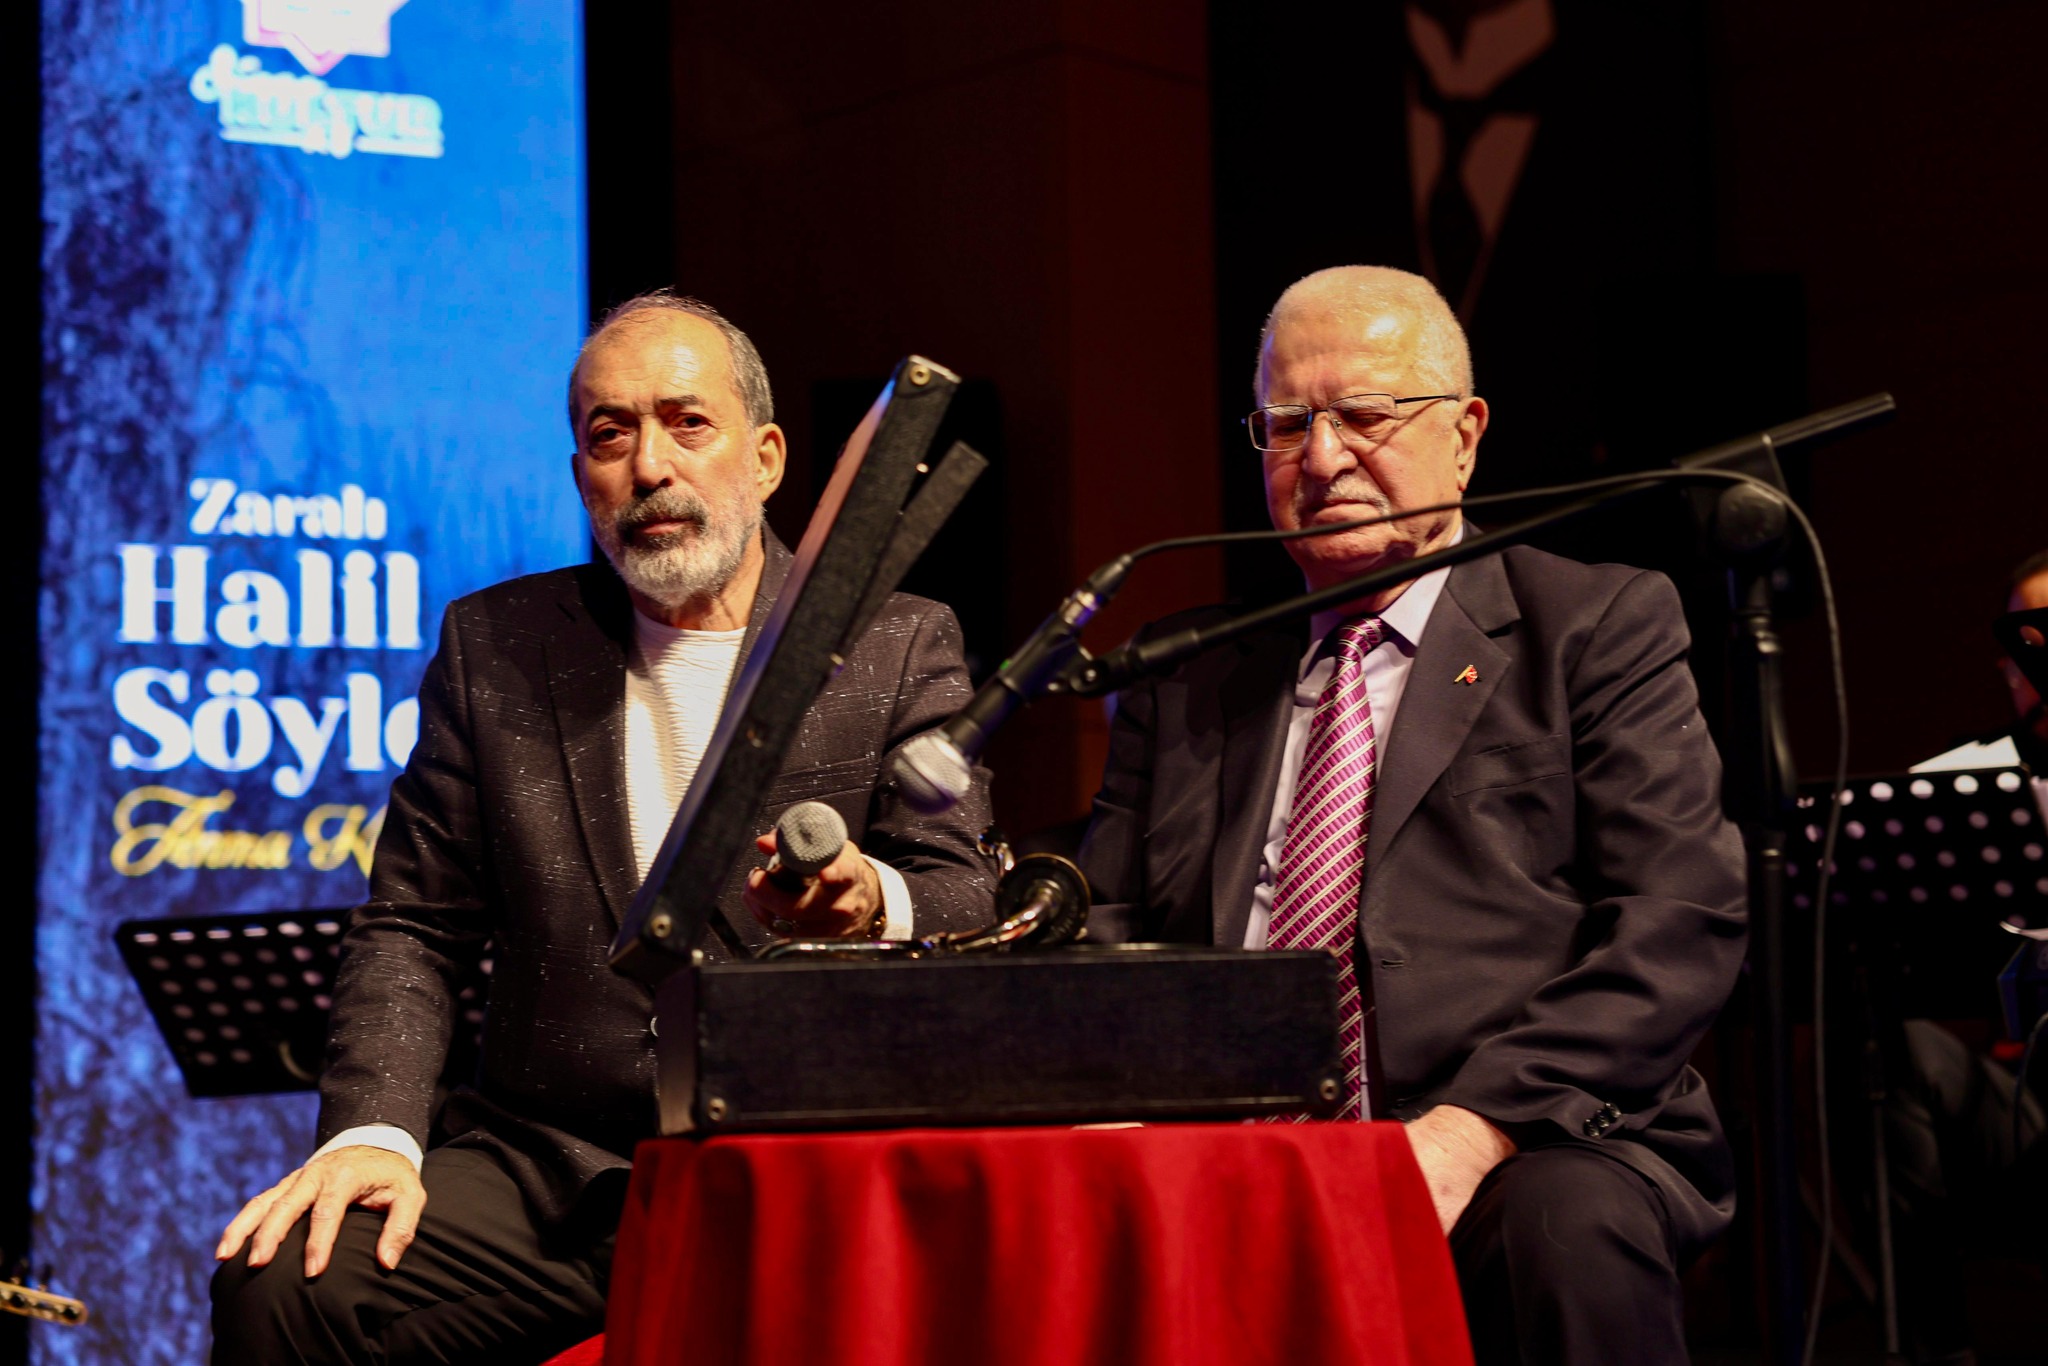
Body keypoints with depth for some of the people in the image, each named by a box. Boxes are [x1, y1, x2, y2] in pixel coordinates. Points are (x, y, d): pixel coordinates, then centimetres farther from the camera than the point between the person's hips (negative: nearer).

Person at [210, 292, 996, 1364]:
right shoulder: (493, 646, 13)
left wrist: (866, 900, -26)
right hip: (551, 1169, 2)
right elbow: (414, 926, 11)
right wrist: (375, 1132, -8)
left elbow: (962, 909, -1)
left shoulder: (902, 648, 7)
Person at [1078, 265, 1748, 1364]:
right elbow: (1106, 931, 16)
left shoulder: (1601, 626, 9)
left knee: (1565, 1230, -36)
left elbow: (1685, 922, -2)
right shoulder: (1187, 676, 20)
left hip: (1540, 1150, -2)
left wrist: (1472, 1128, -17)